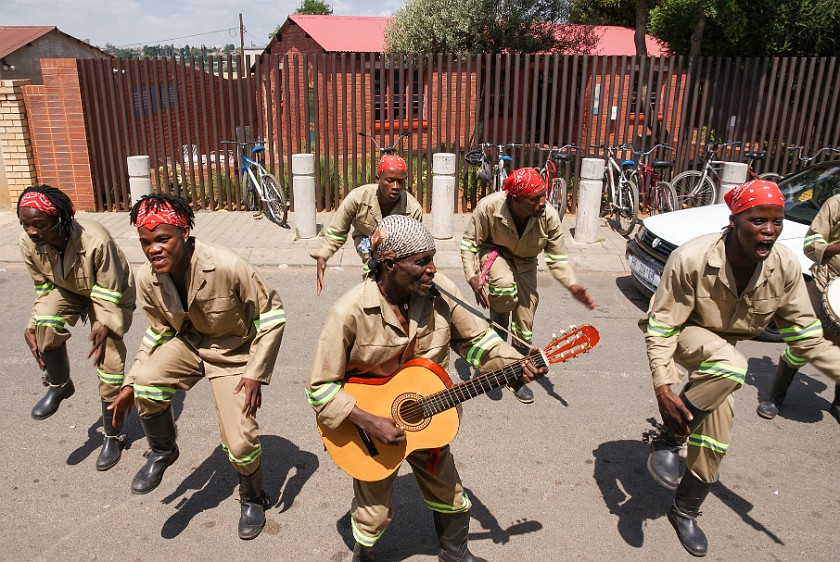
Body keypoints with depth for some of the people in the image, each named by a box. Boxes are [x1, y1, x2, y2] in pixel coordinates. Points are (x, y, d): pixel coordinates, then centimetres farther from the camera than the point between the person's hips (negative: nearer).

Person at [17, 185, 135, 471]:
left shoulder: (96, 241, -38)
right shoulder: (29, 243, -22)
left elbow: (108, 293, -26)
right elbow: (43, 287, -6)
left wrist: (104, 326, -39)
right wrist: (32, 326, -14)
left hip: (109, 295, -3)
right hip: (66, 290, 4)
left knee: (110, 365, -6)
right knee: (46, 324, -31)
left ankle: (113, 437, 14)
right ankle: (58, 386, -2)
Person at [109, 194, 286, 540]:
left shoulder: (227, 267, -31)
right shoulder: (147, 279, -13)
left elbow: (271, 313, -18)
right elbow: (158, 332, 4)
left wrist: (256, 373, -19)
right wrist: (131, 383, -1)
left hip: (234, 352, -4)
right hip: (188, 343, 4)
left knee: (240, 442, -10)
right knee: (147, 382, -27)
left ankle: (253, 498, 26)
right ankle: (163, 452, 6)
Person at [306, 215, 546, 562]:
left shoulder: (440, 291, -17)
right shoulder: (350, 312, -28)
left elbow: (474, 339, -2)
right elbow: (320, 386, -20)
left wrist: (516, 364, -17)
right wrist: (368, 422, -27)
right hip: (371, 425, -3)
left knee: (449, 496, 21)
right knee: (374, 514, 13)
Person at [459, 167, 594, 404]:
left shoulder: (549, 216, -27)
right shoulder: (489, 207, -32)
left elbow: (557, 258, -14)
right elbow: (469, 243, -18)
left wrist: (572, 285, -30)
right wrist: (472, 277, -28)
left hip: (525, 263, 3)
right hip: (493, 252, -2)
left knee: (524, 324, 4)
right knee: (506, 287, -38)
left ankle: (517, 377, 27)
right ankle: (498, 329, -5)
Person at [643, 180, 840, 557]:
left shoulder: (786, 267, -18)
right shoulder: (691, 260, -32)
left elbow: (806, 337, -7)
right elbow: (661, 327, -26)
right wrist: (662, 388, -32)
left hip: (723, 347, 5)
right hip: (681, 334, -5)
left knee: (714, 442, 4)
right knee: (731, 366, -37)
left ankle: (685, 512, 30)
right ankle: (667, 440, -18)